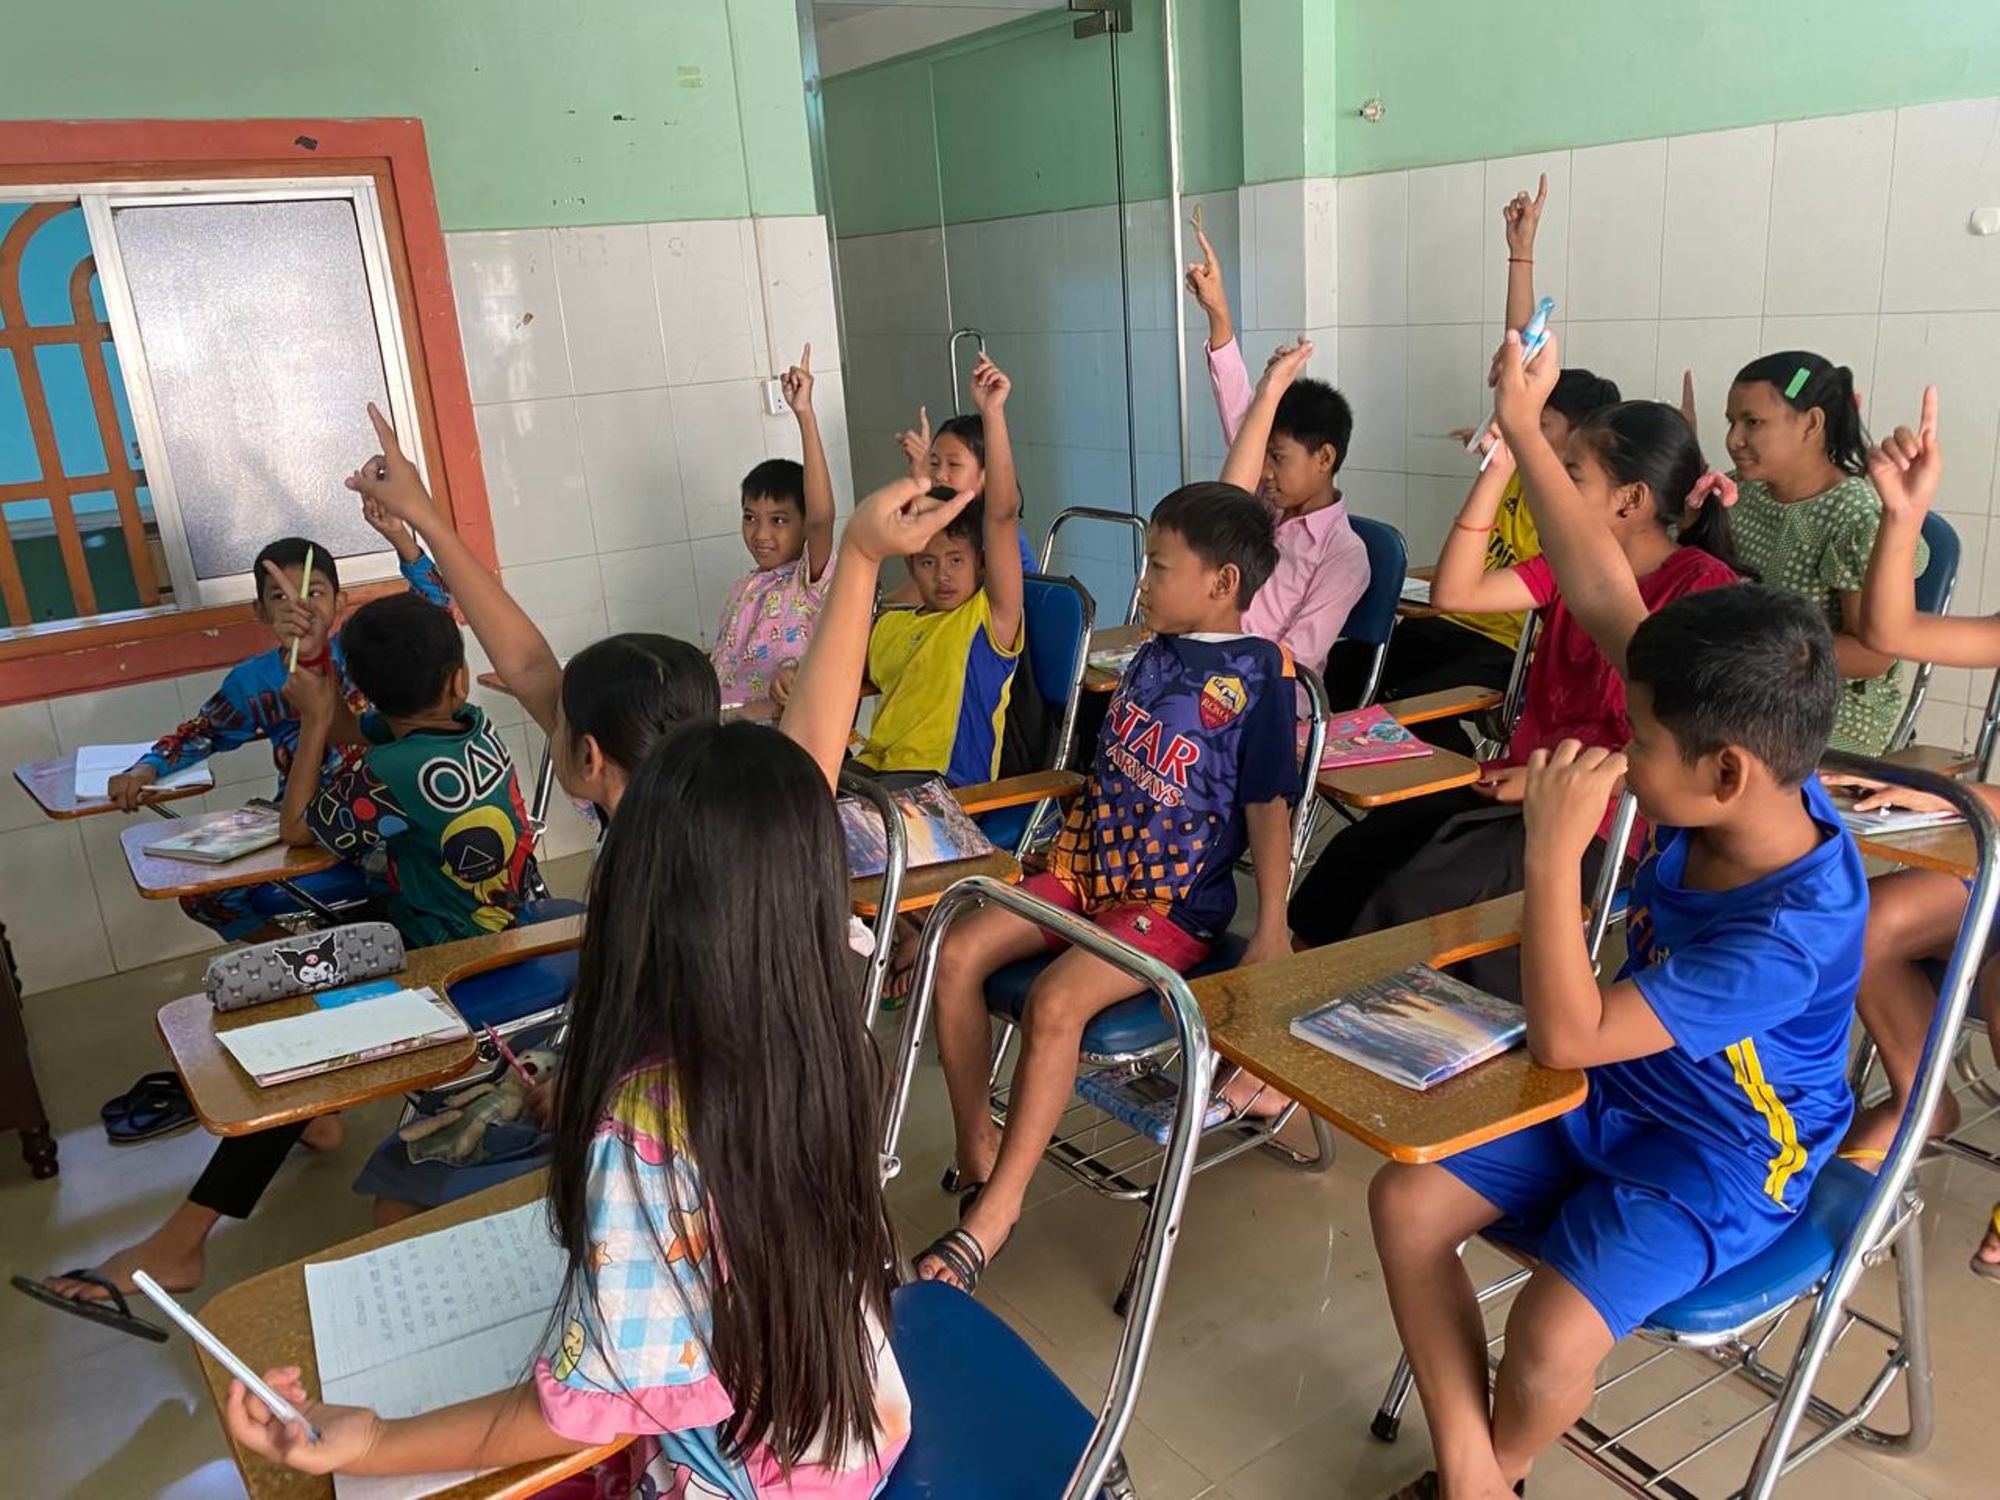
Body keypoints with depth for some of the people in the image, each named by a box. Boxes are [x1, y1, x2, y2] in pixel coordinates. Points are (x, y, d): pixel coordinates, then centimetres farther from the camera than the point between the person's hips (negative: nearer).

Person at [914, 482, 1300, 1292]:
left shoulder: (1260, 672, -9)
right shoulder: (1153, 654, 12)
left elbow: (1268, 806, -9)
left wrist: (1271, 931, -13)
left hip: (1176, 901, -8)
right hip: (1086, 868, 8)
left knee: (1055, 1000, -29)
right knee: (957, 955, -9)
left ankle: (989, 1221, -17)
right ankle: (978, 1165, 0)